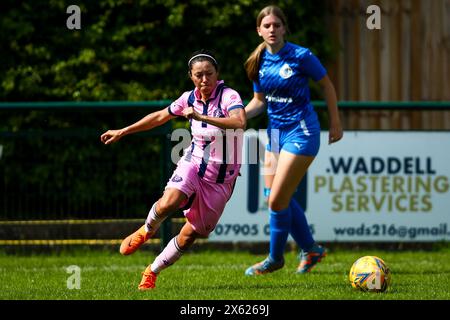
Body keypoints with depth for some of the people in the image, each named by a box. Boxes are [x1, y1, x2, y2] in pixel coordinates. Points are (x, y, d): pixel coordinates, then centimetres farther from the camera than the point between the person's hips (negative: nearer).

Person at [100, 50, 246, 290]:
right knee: (168, 203, -28)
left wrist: (201, 117, -38)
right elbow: (160, 117, 20)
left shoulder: (228, 96, -14)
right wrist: (122, 132, 25)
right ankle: (146, 231, 4)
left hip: (220, 179, -2)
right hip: (193, 163, 2)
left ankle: (152, 271, 21)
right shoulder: (189, 98, 2)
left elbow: (240, 122, -35)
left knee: (190, 235, 1)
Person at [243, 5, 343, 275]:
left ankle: (275, 258, 11)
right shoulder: (259, 62, 2)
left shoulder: (300, 56, -15)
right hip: (275, 131, 7)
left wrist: (336, 123, 1)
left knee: (277, 200, -9)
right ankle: (311, 249, 28)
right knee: (276, 198, 9)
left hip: (301, 132, -7)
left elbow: (327, 85, -3)